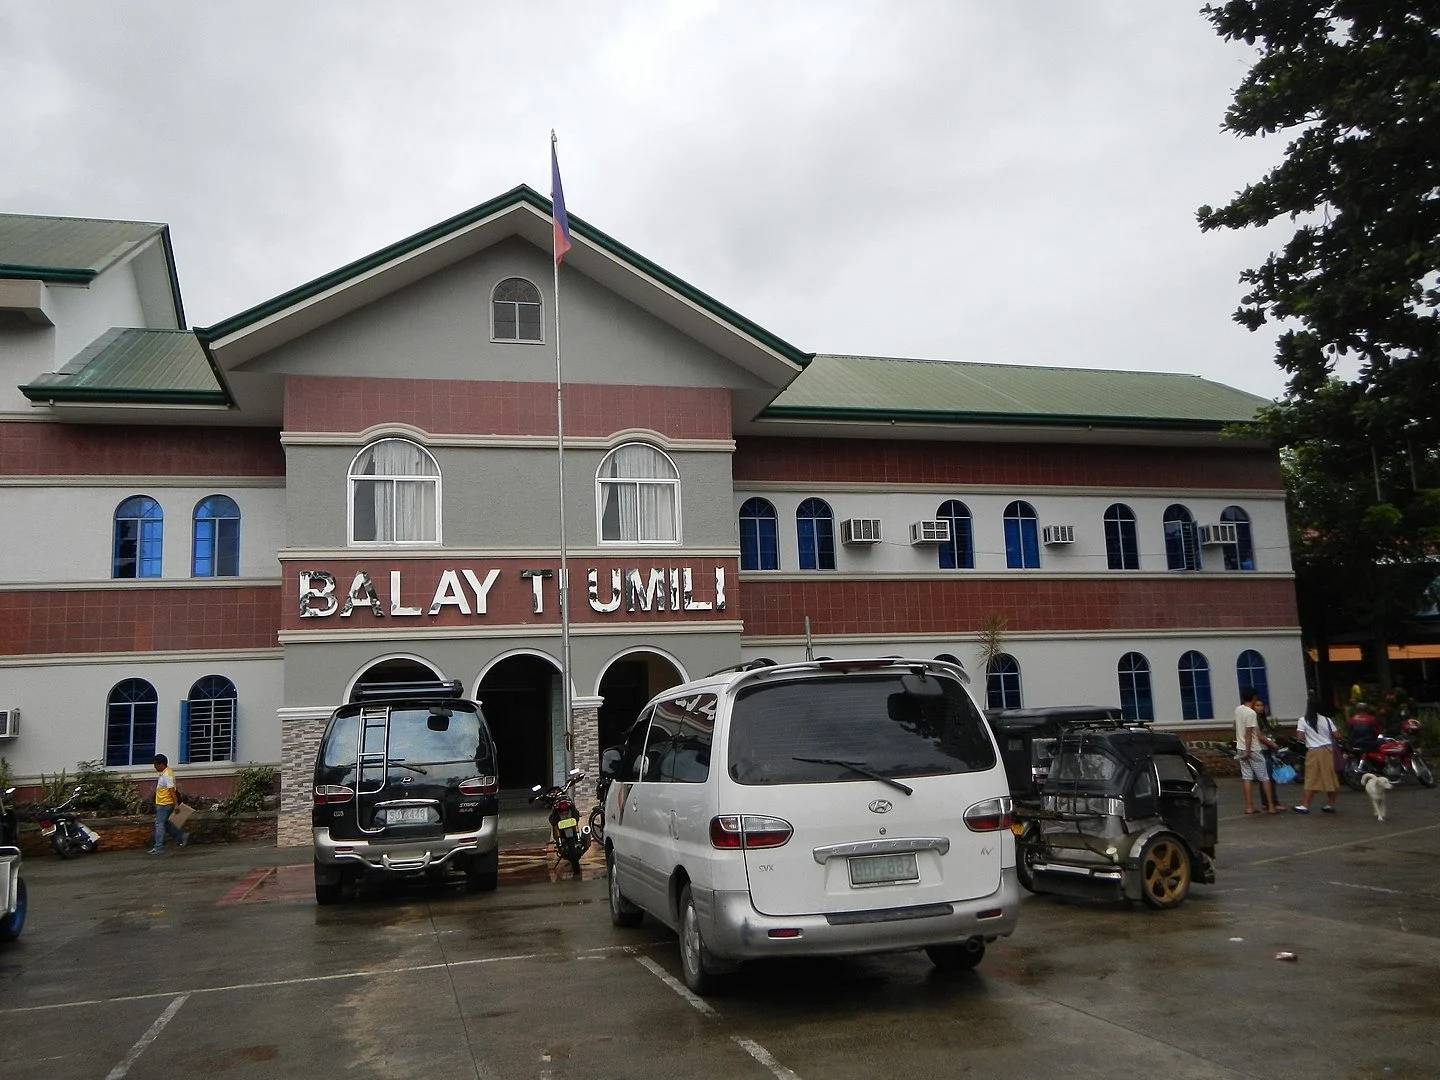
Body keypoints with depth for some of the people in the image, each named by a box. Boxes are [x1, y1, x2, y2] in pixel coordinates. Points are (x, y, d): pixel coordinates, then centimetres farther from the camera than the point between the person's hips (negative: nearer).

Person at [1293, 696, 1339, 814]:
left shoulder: (1303, 720, -6)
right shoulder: (1327, 720, 5)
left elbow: (1299, 737, -11)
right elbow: (1335, 736, 3)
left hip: (1314, 751, -4)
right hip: (1328, 750, 4)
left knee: (1311, 779, 0)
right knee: (1330, 778, 10)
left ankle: (1305, 805, -1)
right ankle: (1331, 804, 16)